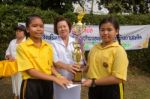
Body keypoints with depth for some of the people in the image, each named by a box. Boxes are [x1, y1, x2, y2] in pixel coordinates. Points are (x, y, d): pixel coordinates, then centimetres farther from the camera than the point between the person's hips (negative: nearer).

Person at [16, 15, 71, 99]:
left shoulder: (48, 47, 4)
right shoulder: (22, 47, -11)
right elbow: (31, 71, -15)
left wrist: (59, 76, -8)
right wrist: (55, 79, -20)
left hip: (47, 84, 5)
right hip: (31, 85, -4)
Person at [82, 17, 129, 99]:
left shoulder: (119, 50, -14)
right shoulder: (94, 48, 2)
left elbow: (117, 78, -20)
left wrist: (93, 82, -19)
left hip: (110, 91, -5)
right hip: (93, 90, 5)